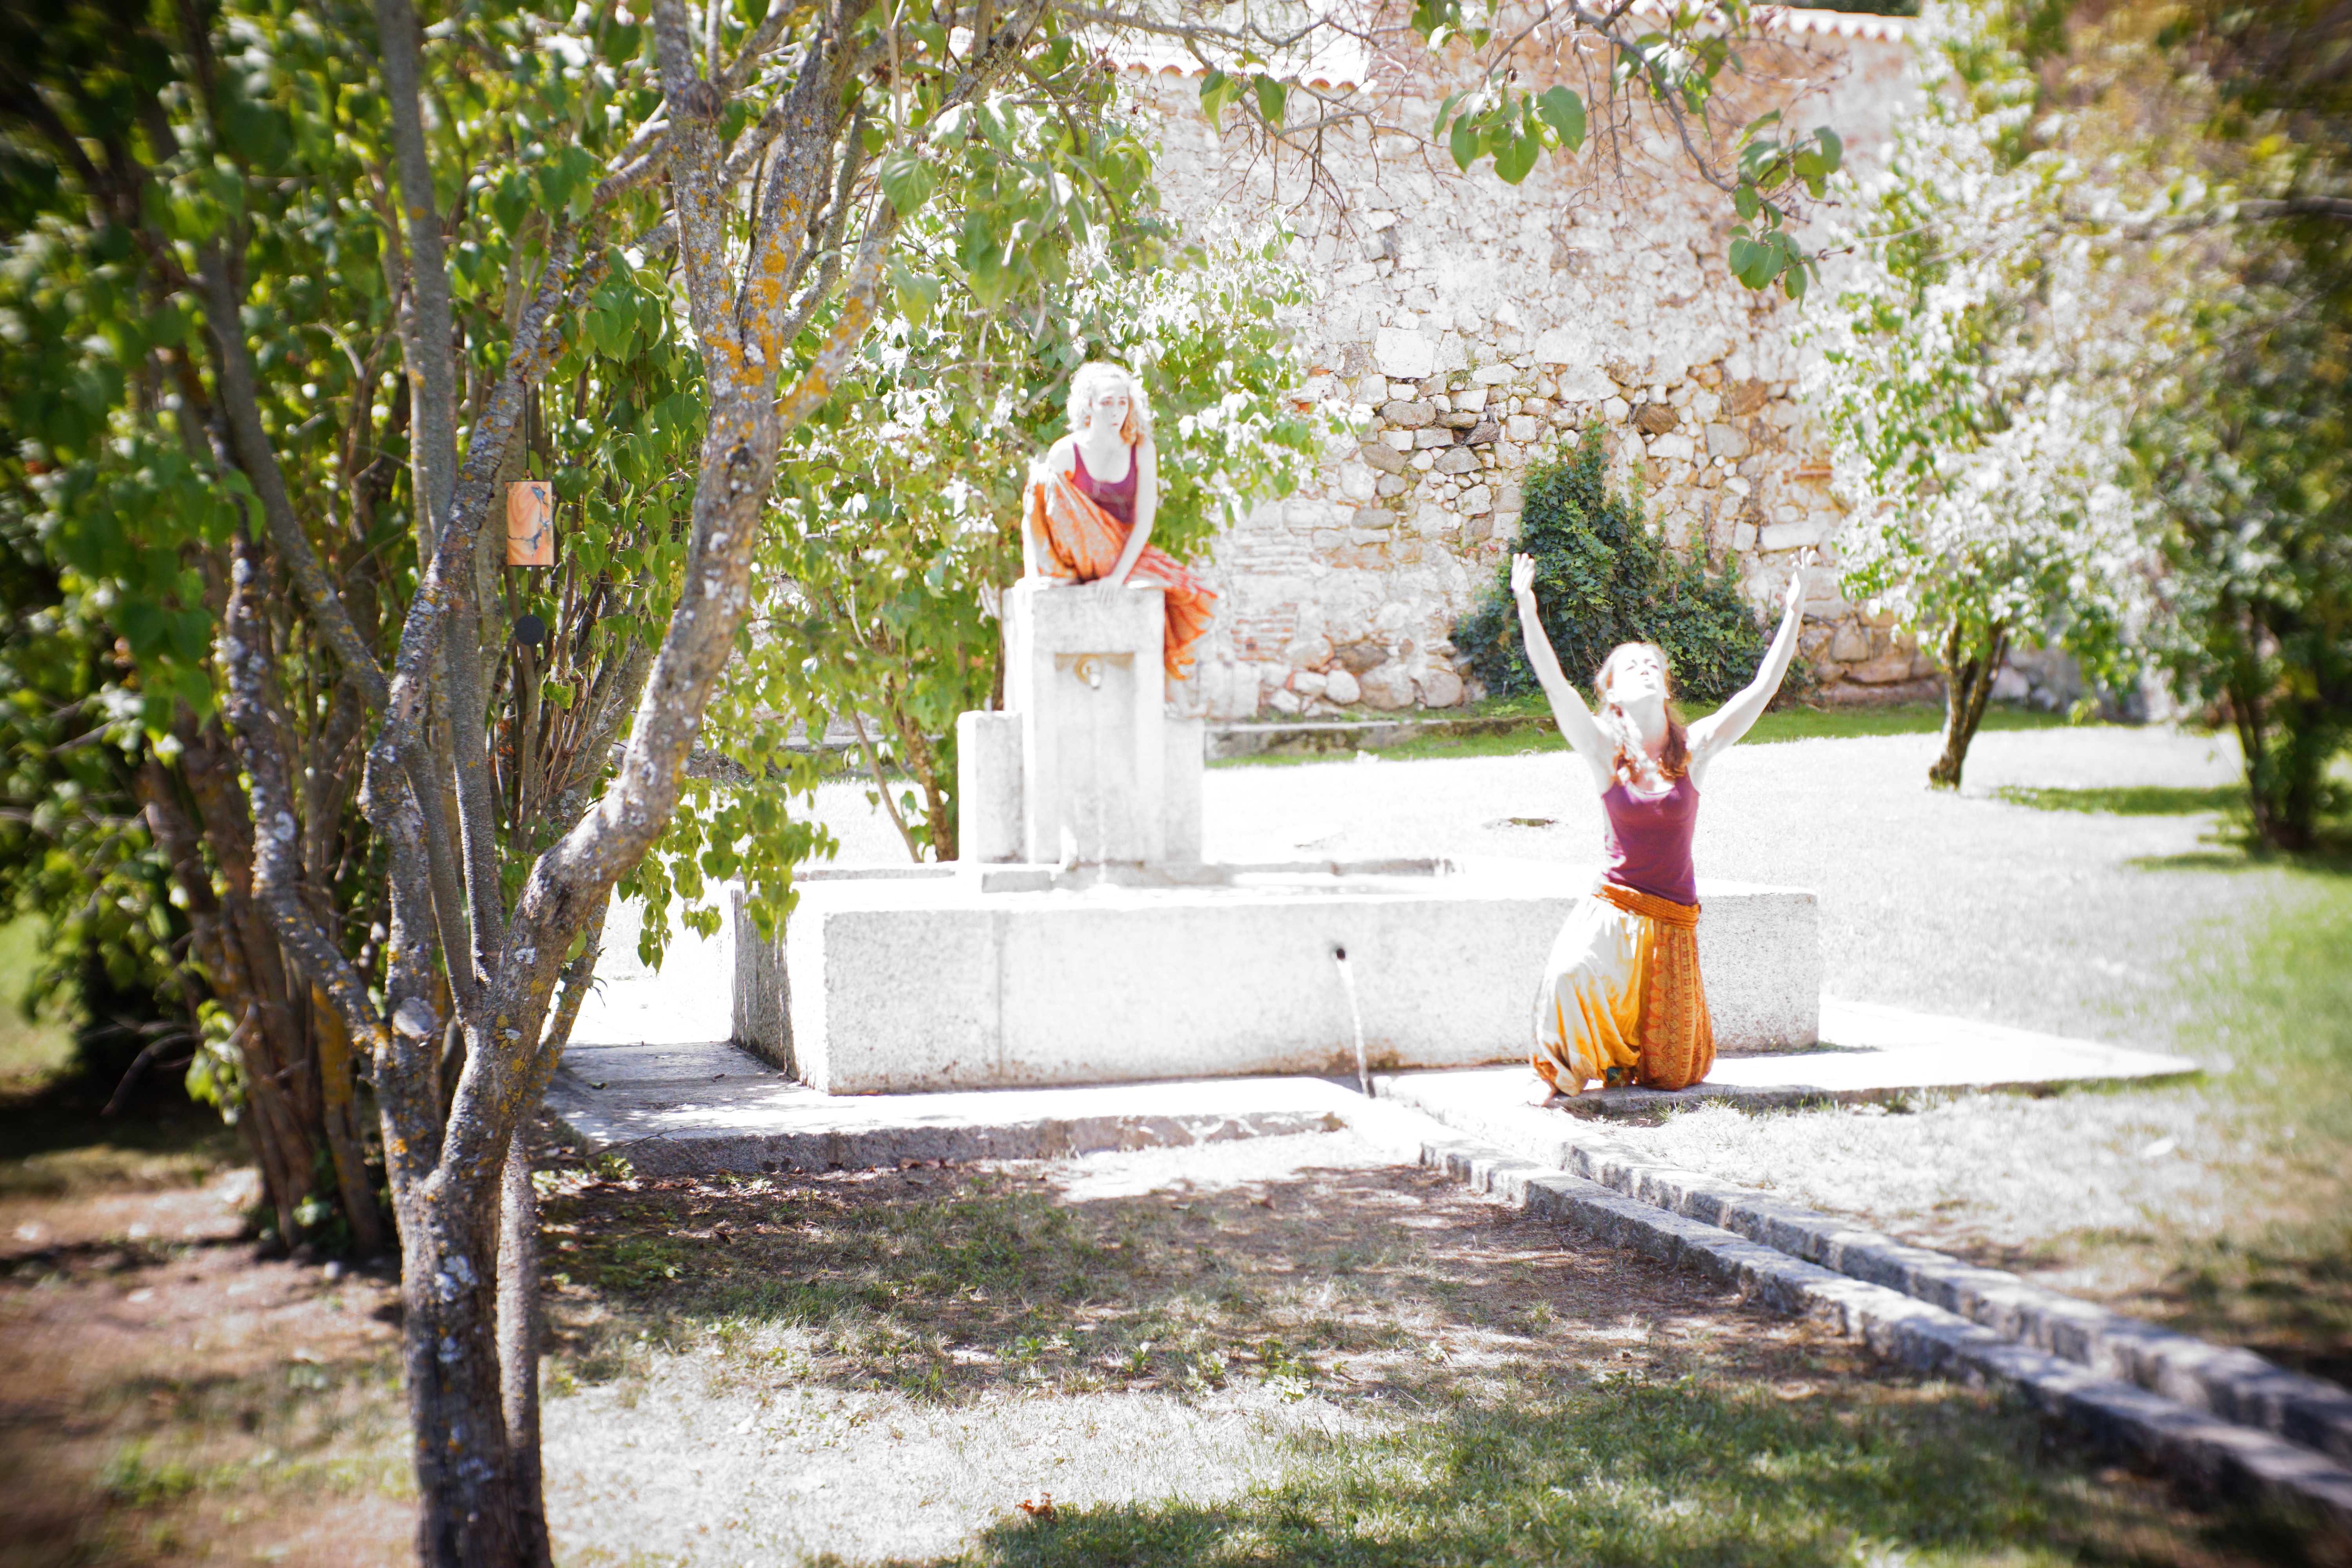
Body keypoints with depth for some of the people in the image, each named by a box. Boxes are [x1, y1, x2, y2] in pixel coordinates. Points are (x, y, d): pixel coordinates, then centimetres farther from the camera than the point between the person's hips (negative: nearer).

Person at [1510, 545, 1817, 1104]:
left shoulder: (1694, 749, 0)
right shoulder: (1604, 751, -4)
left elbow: (1762, 688, -3)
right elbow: (1554, 684, -15)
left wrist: (1793, 612, -8)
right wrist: (1526, 607, -25)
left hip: (1674, 917, 2)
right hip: (1614, 907, -2)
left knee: (1672, 1073, 4)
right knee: (1567, 975, -35)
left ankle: (1633, 1052, 41)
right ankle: (1558, 1068, -6)